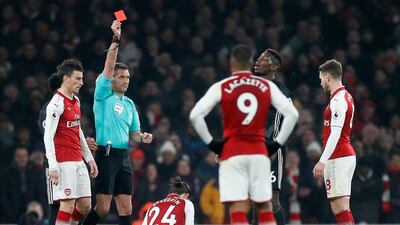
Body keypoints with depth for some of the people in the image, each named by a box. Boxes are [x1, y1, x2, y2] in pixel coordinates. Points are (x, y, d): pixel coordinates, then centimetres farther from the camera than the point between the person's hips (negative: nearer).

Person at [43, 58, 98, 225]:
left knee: (85, 206, 7)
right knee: (68, 204, -10)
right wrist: (53, 166, -22)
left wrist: (89, 158, 21)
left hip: (78, 162, 9)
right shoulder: (56, 103, -12)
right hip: (64, 163, -9)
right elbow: (48, 137, -16)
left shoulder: (75, 100, 15)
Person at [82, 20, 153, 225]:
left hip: (124, 156, 7)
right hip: (106, 154, -7)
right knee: (102, 208, -9)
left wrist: (142, 137, 1)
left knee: (126, 208, 3)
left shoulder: (129, 104, 19)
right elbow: (109, 67, -13)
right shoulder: (103, 95, 0)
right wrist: (115, 40, -19)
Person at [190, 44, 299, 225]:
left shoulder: (221, 87, 0)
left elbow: (195, 115, -8)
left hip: (232, 152, -2)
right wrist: (278, 143, 7)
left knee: (238, 210, -6)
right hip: (259, 152, 2)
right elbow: (292, 114, 0)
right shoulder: (267, 86, 6)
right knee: (264, 207, 12)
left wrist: (210, 143, 2)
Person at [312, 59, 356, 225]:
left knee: (340, 209, -13)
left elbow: (335, 134, -21)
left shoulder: (338, 100, -13)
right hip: (347, 154, 10)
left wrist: (322, 161, -25)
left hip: (338, 159, -10)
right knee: (341, 208, 9)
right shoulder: (345, 96, 17)